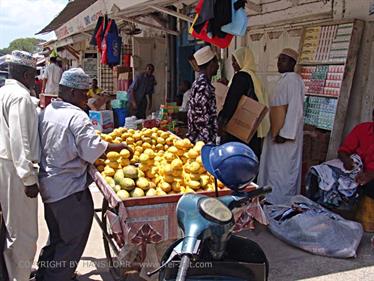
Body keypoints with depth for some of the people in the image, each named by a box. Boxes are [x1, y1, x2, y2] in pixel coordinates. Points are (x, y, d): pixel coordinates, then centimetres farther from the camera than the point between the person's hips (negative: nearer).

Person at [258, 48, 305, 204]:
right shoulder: (284, 79, 15)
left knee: (282, 169, -2)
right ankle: (271, 198, 27)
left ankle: (281, 203, 9)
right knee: (274, 167, 16)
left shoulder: (293, 79, -16)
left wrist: (285, 133, -24)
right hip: (277, 132, 10)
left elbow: (295, 109, -22)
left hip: (285, 134, -10)